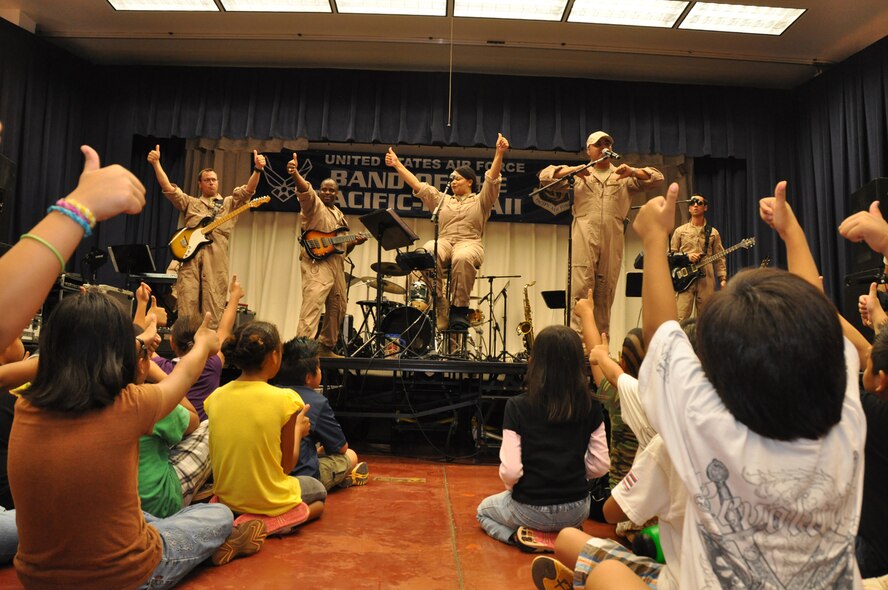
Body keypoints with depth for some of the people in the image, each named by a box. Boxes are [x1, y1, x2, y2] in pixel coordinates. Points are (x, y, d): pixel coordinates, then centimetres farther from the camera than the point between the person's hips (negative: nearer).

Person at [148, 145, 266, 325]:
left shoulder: (230, 203, 19)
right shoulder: (190, 202, 23)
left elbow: (248, 190, 5)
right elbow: (168, 188, 14)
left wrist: (257, 169, -11)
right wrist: (156, 163, 4)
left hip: (216, 256, -1)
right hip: (190, 252, 1)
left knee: (213, 302, -5)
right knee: (187, 300, -5)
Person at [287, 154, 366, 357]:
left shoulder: (340, 215, 23)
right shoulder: (313, 204, 2)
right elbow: (305, 190, -22)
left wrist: (354, 242, 8)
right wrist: (295, 173, -41)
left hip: (337, 265, 8)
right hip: (317, 263, -8)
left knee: (337, 309, 13)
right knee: (312, 305, -20)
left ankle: (326, 347, 26)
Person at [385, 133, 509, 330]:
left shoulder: (480, 200, 18)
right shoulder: (442, 200, 29)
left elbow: (492, 180, 3)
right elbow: (418, 186, 23)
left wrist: (499, 154, -11)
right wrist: (397, 164, 19)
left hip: (469, 242, -2)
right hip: (443, 241, 3)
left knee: (462, 258, -40)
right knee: (427, 254, -35)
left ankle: (459, 308, -30)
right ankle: (438, 306, -34)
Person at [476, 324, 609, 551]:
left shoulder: (517, 406, -19)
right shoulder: (591, 407, -10)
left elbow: (510, 472, -19)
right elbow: (600, 466, -4)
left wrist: (512, 488, 3)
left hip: (530, 509, -4)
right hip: (577, 510, 5)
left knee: (483, 510, 28)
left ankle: (523, 536, 2)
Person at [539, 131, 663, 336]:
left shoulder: (623, 175, 21)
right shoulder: (578, 174, 18)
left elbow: (657, 177, 12)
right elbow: (545, 175, 8)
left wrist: (633, 171, -7)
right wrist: (571, 170, -9)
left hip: (612, 242, 2)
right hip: (584, 239, -2)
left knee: (605, 293, 3)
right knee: (581, 288, -12)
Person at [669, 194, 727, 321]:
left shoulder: (713, 233, 13)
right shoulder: (680, 231, 9)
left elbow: (719, 258, 9)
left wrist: (723, 279, -1)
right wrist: (687, 257, -10)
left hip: (707, 279, 2)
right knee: (681, 317, -12)